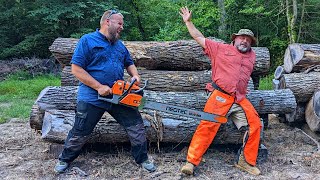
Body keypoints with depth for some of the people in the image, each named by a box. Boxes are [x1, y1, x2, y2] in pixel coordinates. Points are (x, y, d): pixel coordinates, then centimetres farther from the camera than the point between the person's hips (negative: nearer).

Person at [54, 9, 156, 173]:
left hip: (119, 96, 5)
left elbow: (129, 63, 24)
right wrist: (99, 87, -19)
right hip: (92, 97, -5)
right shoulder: (87, 40, -8)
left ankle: (142, 159, 21)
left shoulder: (120, 45, 12)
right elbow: (76, 69, -14)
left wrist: (135, 75, 0)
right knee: (80, 133, 8)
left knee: (137, 126, 3)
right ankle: (65, 159, 34)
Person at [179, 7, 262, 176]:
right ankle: (191, 161, -7)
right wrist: (188, 21, 7)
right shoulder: (221, 49, 6)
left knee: (255, 125, -1)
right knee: (207, 126, -13)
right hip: (220, 97, -5)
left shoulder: (251, 56, 20)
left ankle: (246, 161, 13)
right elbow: (199, 38, 8)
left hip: (240, 99, 5)